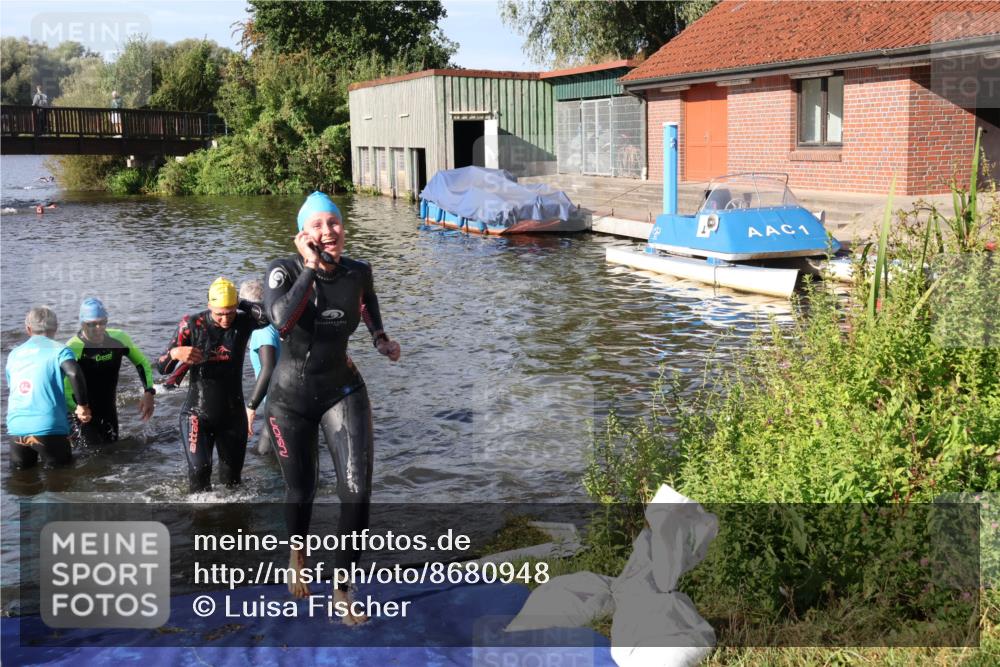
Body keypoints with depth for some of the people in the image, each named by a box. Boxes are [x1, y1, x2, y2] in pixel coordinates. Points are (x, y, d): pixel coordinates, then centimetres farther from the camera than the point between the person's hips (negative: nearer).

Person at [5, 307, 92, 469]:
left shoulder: (14, 354, 16)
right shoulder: (58, 350, -1)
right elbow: (74, 374, -19)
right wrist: (83, 406, -8)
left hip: (16, 429, 4)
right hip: (49, 428, -4)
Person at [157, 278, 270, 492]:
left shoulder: (243, 323, -7)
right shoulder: (192, 325, -10)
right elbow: (162, 367, -8)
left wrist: (240, 305, -19)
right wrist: (175, 353, -29)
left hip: (233, 415, 2)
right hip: (198, 414, -2)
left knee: (232, 479, 11)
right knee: (199, 470, -18)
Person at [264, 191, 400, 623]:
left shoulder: (357, 272, -8)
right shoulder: (284, 271, -17)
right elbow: (282, 321, -38)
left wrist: (380, 337, 6)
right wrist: (310, 267, -31)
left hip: (343, 393, 2)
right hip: (291, 398, -1)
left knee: (357, 493, -12)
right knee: (301, 490, 13)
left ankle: (342, 591, 7)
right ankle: (298, 556, 48)